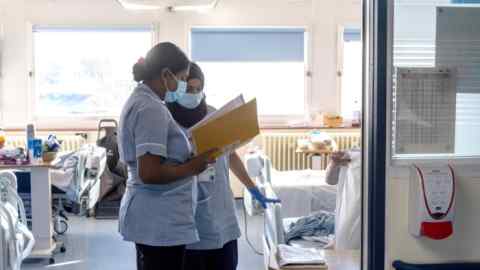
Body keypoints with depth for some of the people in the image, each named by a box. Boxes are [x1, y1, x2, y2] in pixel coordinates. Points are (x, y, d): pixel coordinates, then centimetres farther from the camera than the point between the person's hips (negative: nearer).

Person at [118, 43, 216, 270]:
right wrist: (193, 167, -14)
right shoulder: (151, 109, -19)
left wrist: (189, 159, 10)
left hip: (152, 217, 10)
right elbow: (150, 173, -25)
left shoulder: (139, 100, 12)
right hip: (160, 222, -10)